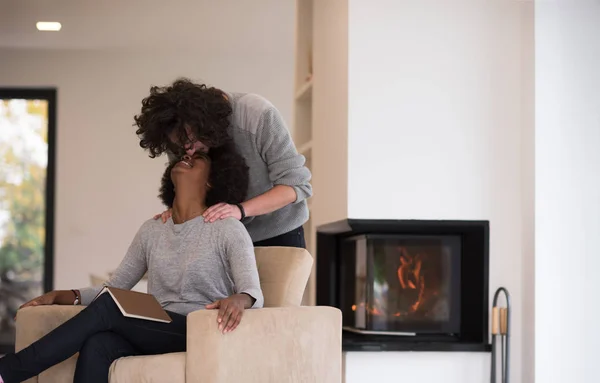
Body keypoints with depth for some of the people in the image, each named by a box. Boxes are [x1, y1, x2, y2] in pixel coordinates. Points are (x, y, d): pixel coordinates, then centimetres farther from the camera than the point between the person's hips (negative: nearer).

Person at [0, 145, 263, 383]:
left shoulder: (227, 229, 0)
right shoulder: (152, 231, 17)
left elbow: (254, 295, -11)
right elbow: (113, 288, 19)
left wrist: (238, 300, -36)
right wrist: (59, 296, 3)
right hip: (155, 339, 5)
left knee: (108, 307, -26)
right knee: (97, 345, -30)